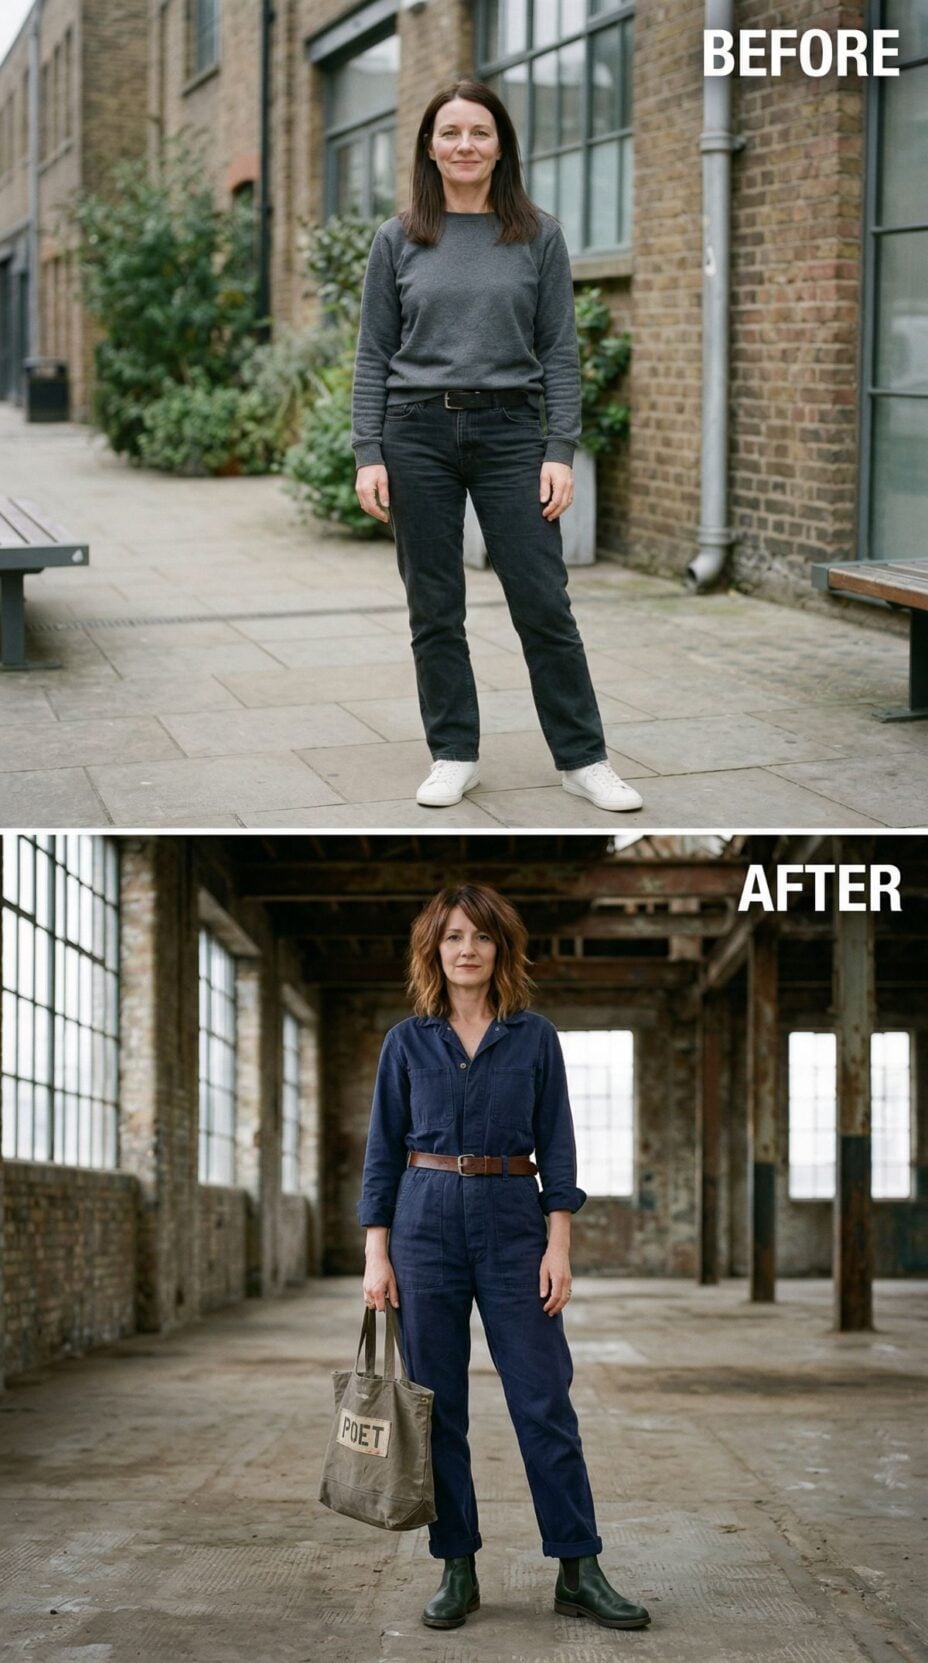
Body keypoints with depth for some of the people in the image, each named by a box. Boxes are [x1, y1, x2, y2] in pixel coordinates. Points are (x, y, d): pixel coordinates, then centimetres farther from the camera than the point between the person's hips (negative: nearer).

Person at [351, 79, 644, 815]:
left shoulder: (539, 235, 3)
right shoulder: (398, 240, 4)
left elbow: (560, 350, 1)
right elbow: (374, 354, 4)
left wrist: (561, 451, -7)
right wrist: (368, 456, -4)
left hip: (509, 431, -1)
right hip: (418, 432, 1)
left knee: (543, 603, -1)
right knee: (435, 609, 6)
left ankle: (584, 757, 9)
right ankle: (454, 755, 17)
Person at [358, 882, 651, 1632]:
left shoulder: (535, 1037, 3)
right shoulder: (407, 1041, 4)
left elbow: (556, 1147, 2)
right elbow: (384, 1149, 5)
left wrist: (559, 1245, -6)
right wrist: (376, 1253, -2)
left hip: (513, 1222, -1)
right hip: (425, 1221, 1)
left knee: (545, 1398, -2)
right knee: (438, 1402, 4)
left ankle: (580, 1572, 3)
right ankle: (458, 1570, 12)